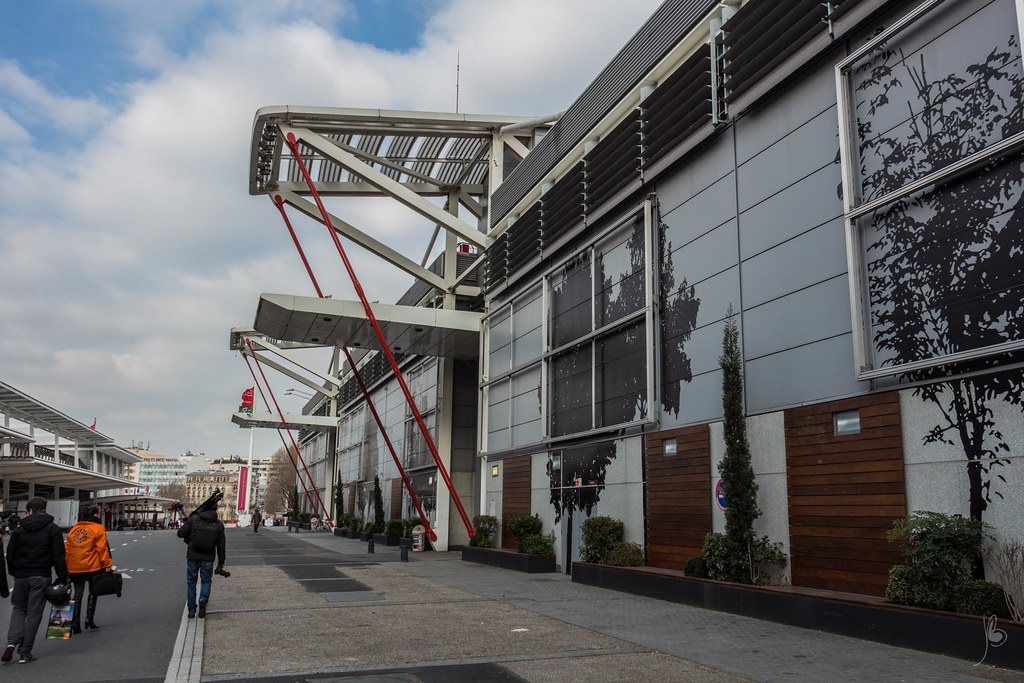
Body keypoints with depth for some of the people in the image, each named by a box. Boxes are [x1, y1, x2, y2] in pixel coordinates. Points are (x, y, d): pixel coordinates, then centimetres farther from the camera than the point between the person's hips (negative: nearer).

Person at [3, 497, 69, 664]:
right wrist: (62, 578, -2)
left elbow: (10, 555, 6)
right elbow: (58, 556, -6)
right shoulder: (53, 529, -2)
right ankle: (25, 653, 6)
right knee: (34, 613, 3)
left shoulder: (19, 530, 4)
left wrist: (13, 573, 19)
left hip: (21, 575, 2)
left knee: (18, 608, 19)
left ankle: (12, 642, -3)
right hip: (41, 576, -2)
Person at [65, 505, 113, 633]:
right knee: (93, 592, 10)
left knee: (78, 594, 10)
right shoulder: (98, 528, -5)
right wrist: (107, 564, -6)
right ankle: (89, 620, 6)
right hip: (92, 566, -4)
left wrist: (68, 565, 19)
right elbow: (102, 548, -10)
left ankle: (75, 623, 6)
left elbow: (67, 548, 13)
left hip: (74, 568, 4)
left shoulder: (74, 529, 13)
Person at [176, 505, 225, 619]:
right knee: (206, 581, 16)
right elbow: (221, 546, 2)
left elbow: (180, 533, -5)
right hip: (208, 558, 0)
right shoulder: (219, 525, 0)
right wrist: (221, 562, 11)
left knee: (191, 583, 14)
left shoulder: (194, 519, -5)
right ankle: (203, 599, -14)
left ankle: (191, 611, 13)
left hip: (192, 557, 0)